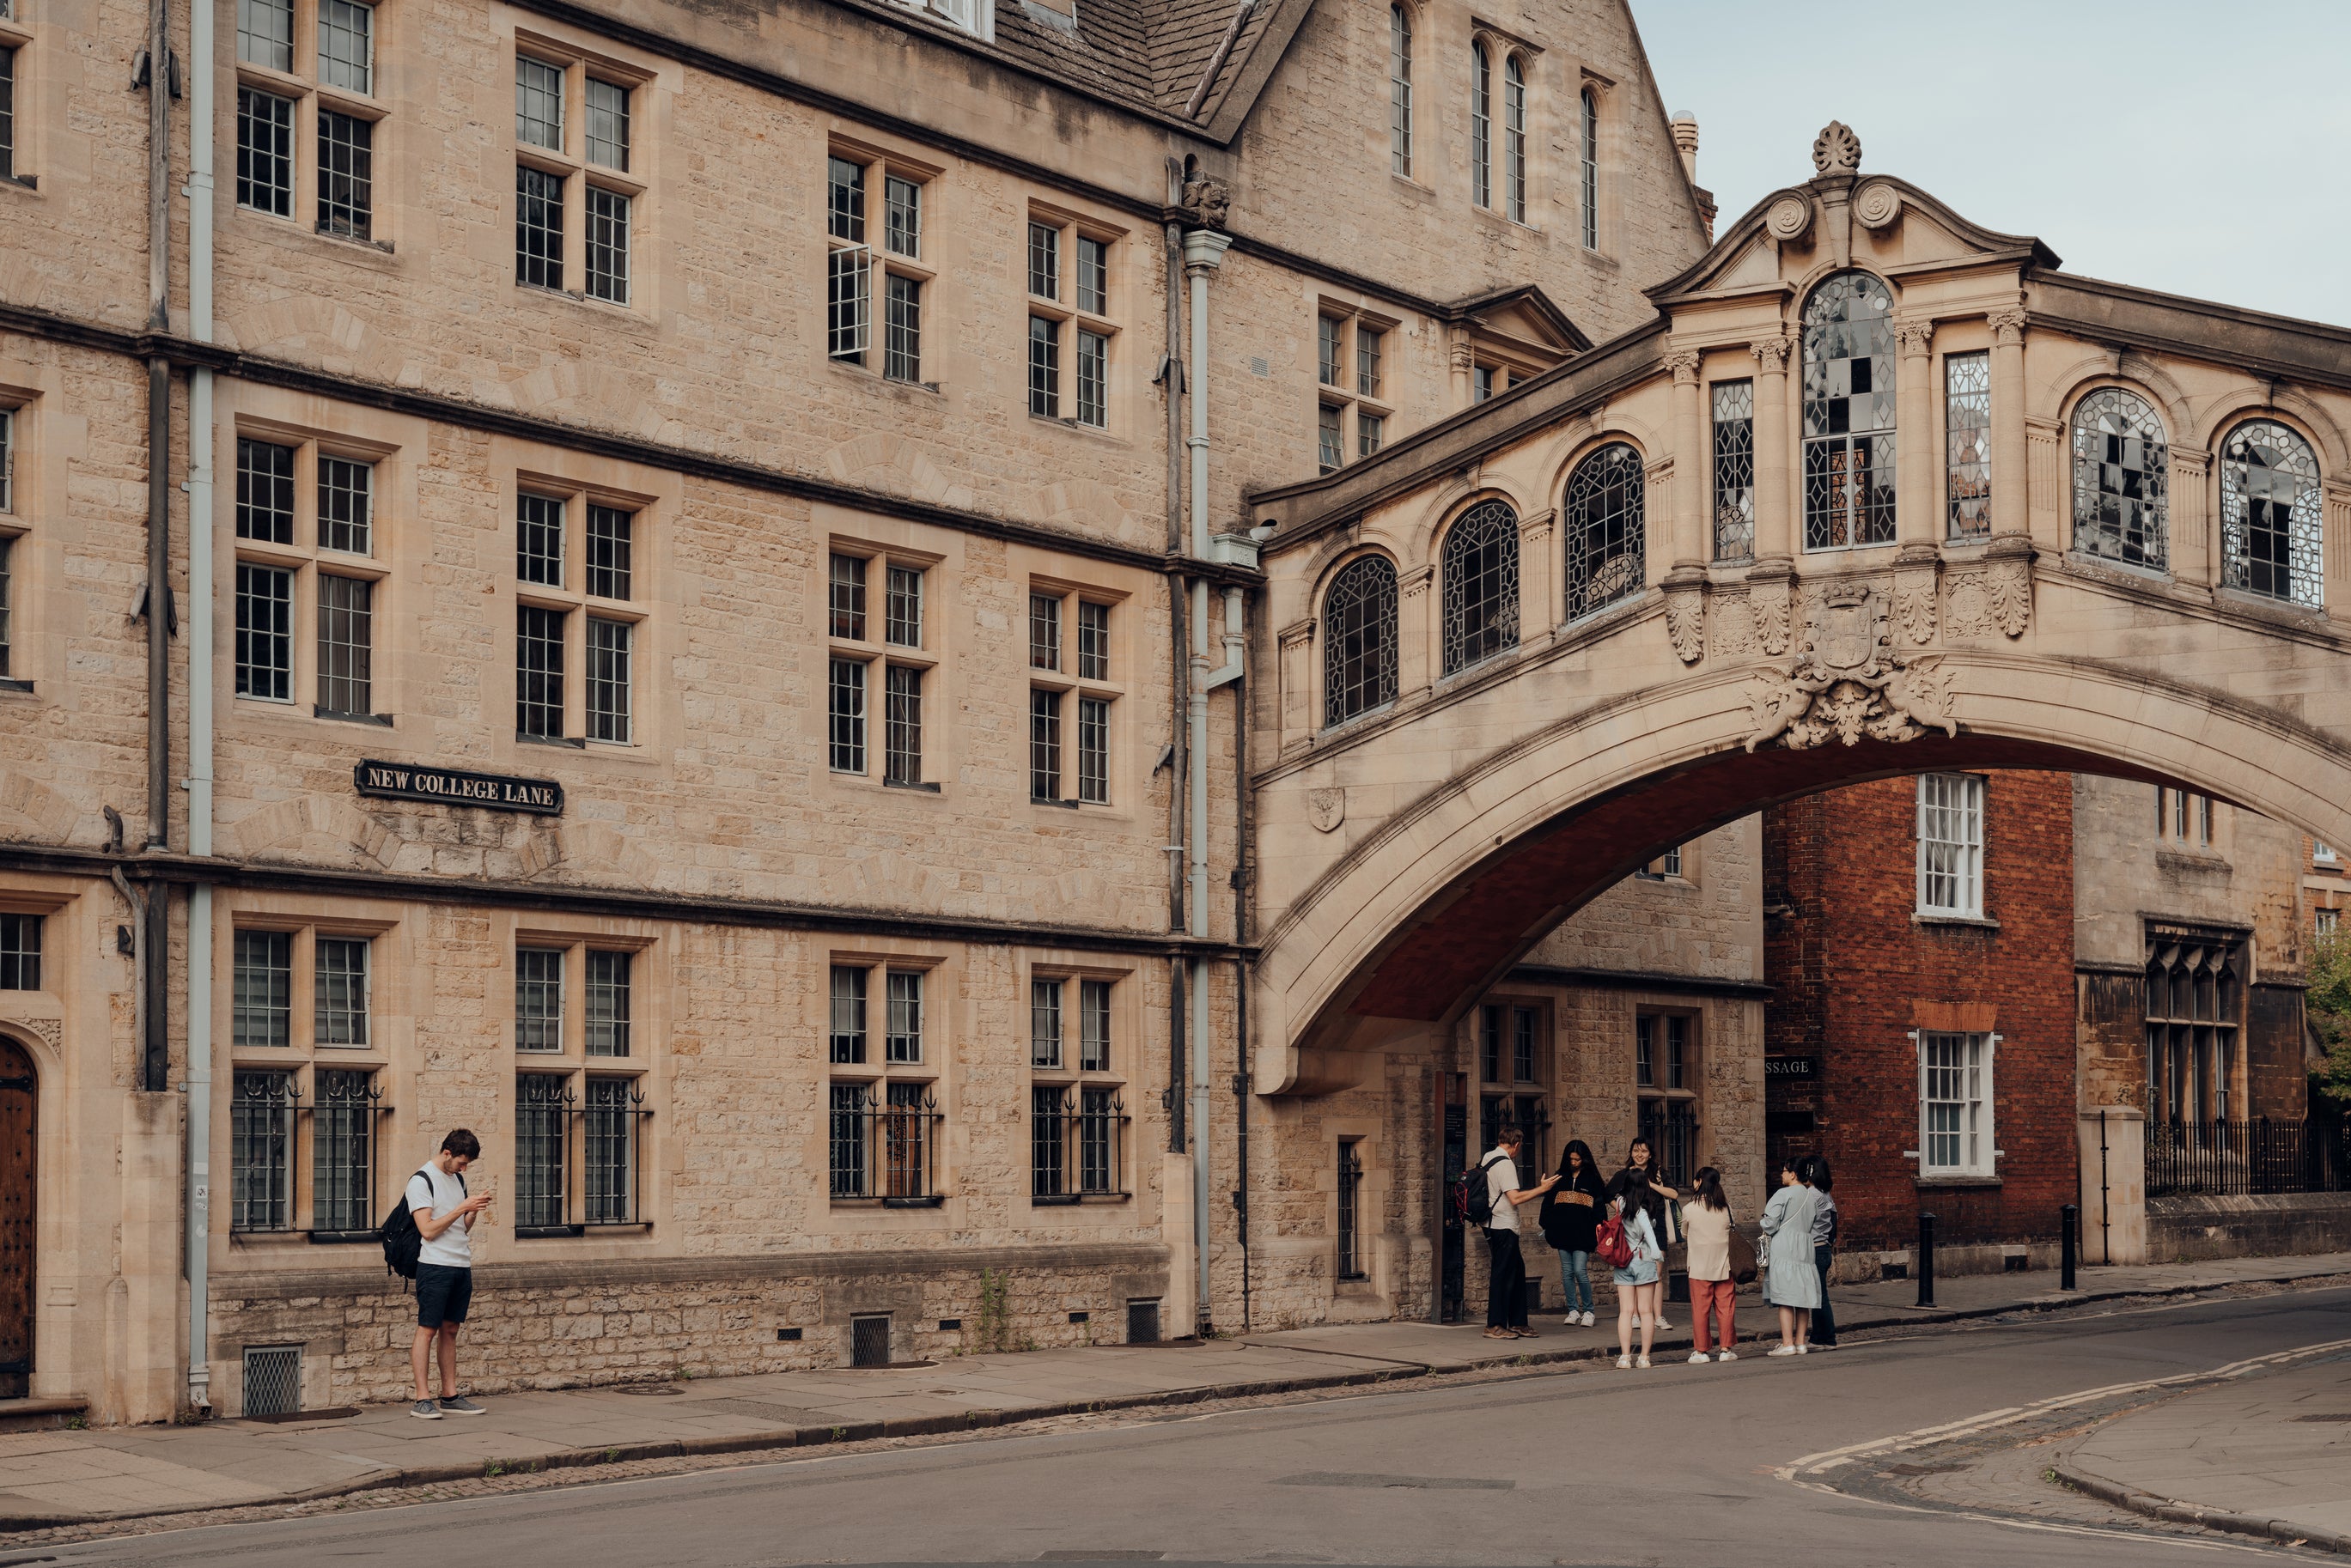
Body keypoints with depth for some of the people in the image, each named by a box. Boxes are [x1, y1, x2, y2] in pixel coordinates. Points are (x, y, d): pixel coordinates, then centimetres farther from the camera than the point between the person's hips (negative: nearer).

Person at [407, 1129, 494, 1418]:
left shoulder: (458, 1179, 16)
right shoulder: (421, 1181, -7)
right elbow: (428, 1230, -14)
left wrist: (474, 1211, 0)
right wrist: (462, 1209, -14)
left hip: (461, 1266, 7)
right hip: (435, 1266, -7)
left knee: (450, 1330, 9)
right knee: (427, 1330, -6)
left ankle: (450, 1397, 11)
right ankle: (422, 1399, -5)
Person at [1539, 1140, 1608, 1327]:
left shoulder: (1592, 1178, 5)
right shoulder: (1560, 1177, 13)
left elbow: (1599, 1203, 2)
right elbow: (1548, 1202, 16)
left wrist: (1599, 1223, -11)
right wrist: (1546, 1225, 8)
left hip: (1582, 1232, -4)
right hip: (1563, 1231, 4)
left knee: (1580, 1271, -11)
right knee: (1567, 1273, 4)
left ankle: (1588, 1310, 2)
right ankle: (1573, 1310, 11)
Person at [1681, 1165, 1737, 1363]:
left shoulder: (1689, 1210, -9)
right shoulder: (1726, 1207, -2)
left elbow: (1684, 1233, 8)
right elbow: (1732, 1230, 12)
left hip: (1700, 1267, -2)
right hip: (1724, 1265, 2)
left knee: (1700, 1309, 4)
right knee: (1726, 1308, 7)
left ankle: (1700, 1350, 7)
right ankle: (1726, 1349, 10)